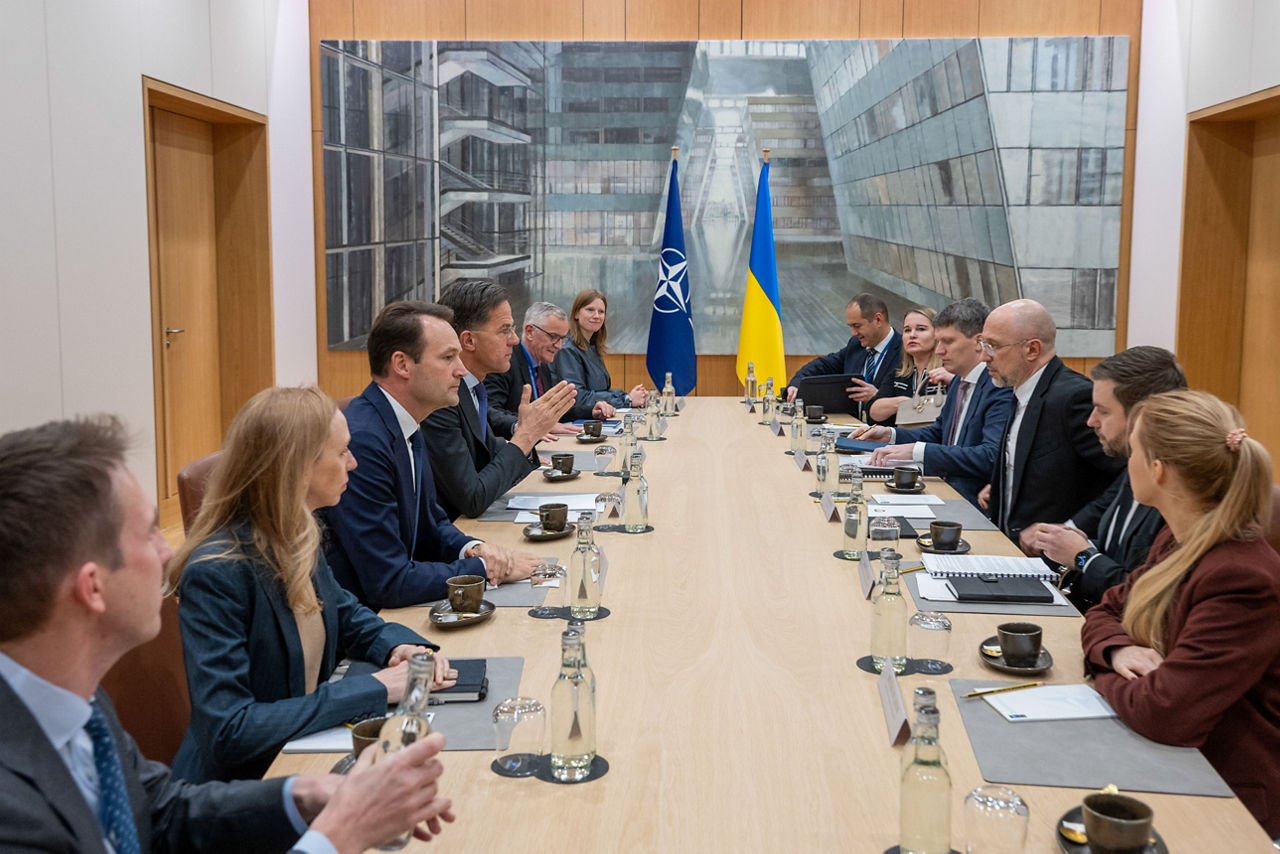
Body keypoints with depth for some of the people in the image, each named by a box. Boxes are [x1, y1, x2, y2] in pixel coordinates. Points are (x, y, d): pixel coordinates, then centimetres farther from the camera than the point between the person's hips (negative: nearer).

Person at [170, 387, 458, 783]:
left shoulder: (298, 537, 2)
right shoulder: (216, 574, -21)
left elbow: (345, 613, 21)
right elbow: (228, 732, -25)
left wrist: (400, 645, -1)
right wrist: (372, 690, -23)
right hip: (241, 787, -7)